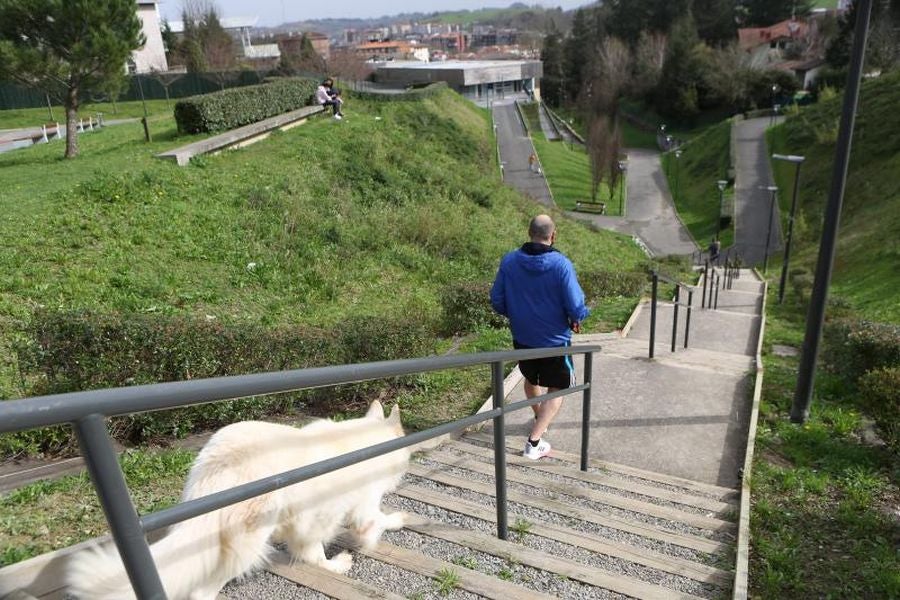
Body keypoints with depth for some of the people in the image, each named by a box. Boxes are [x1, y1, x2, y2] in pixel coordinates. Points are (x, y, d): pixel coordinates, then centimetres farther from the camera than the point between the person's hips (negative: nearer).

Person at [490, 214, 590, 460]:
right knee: (557, 390, 12)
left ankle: (539, 418, 51)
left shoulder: (509, 261, -10)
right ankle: (534, 441, 4)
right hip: (554, 340, -4)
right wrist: (576, 320, 2)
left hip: (521, 338, 4)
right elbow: (576, 307, -21)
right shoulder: (561, 264, -21)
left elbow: (497, 301, -2)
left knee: (531, 379, 28)